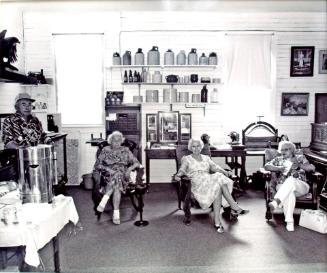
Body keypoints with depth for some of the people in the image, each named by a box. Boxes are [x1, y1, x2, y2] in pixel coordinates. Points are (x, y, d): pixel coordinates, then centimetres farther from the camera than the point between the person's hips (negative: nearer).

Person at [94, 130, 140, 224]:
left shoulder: (125, 150, 14)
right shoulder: (105, 150, 11)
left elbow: (136, 163, 9)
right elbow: (97, 165, 4)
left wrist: (130, 168, -11)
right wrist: (108, 169, -14)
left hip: (123, 175, 1)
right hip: (109, 175, -1)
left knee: (117, 176, -36)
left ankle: (102, 205, -37)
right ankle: (116, 213, -38)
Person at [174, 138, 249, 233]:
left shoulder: (206, 158, 26)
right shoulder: (186, 159, 16)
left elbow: (214, 167, 10)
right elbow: (182, 169, -1)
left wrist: (223, 171, -11)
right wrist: (178, 175, -24)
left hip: (209, 181, 4)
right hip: (196, 183, -4)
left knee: (218, 188, -32)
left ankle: (217, 221, -34)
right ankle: (235, 207, -28)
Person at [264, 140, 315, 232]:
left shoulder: (300, 157, 21)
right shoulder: (278, 159, 23)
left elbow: (312, 168, 6)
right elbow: (267, 166, 6)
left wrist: (299, 165, -11)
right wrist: (278, 168, -11)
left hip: (300, 186, -1)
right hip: (282, 187, 1)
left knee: (291, 180, -37)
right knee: (289, 193, -36)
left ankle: (276, 201, -52)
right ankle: (289, 220, -38)